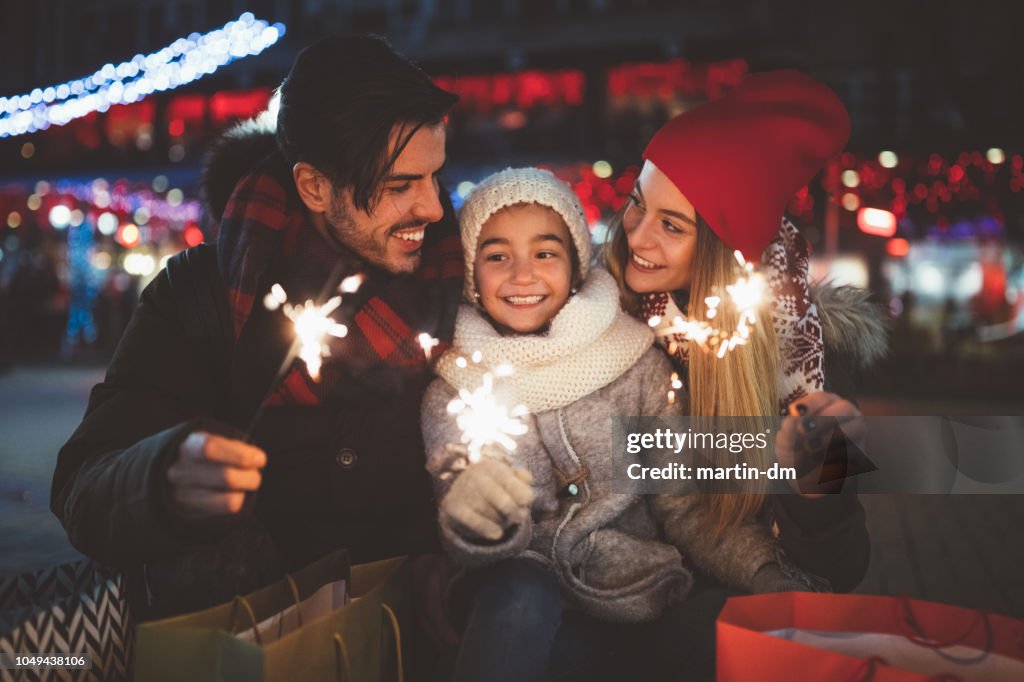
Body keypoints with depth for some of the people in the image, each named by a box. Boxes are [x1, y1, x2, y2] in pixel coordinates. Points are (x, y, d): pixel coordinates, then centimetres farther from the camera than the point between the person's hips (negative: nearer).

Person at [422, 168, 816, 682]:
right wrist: (473, 518, -36)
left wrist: (767, 573, -19)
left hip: (635, 605, 1)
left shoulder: (635, 359, -1)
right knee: (518, 593, -33)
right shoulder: (453, 391, -2)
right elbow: (480, 549, -11)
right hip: (513, 612, -1)